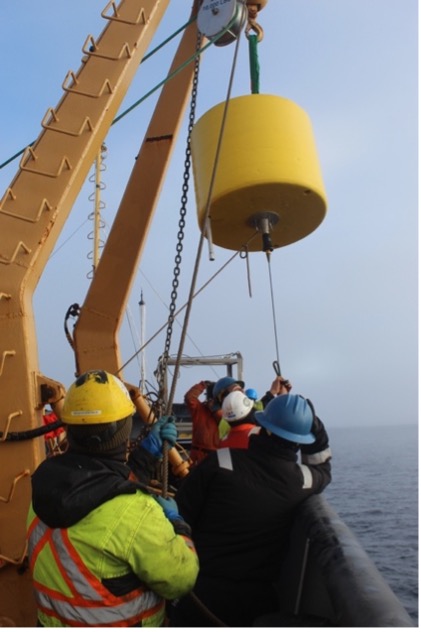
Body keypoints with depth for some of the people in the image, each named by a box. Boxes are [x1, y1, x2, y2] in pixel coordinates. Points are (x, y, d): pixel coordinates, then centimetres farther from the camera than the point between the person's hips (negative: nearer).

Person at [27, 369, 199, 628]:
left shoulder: (46, 483, -14)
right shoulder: (133, 511, -34)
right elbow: (181, 580, -22)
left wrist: (147, 452, 0)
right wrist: (174, 520, -9)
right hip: (121, 622, -6)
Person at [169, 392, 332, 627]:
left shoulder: (221, 462, -16)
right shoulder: (303, 480, -9)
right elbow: (323, 470, 17)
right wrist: (316, 429, 6)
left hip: (199, 592, -2)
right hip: (255, 602, 3)